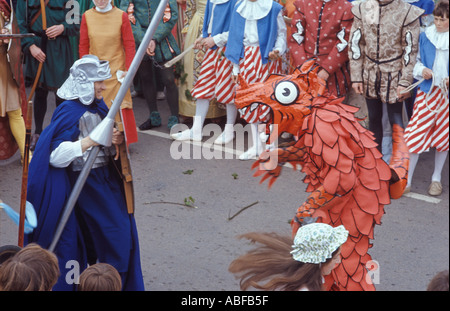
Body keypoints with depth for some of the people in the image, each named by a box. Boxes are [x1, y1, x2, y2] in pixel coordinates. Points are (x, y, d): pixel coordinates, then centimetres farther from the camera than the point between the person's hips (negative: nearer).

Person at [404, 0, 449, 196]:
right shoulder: (425, 36, 0)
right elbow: (416, 61, 8)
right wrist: (422, 70, -12)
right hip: (427, 90, 0)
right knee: (416, 134, -6)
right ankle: (407, 179, 3)